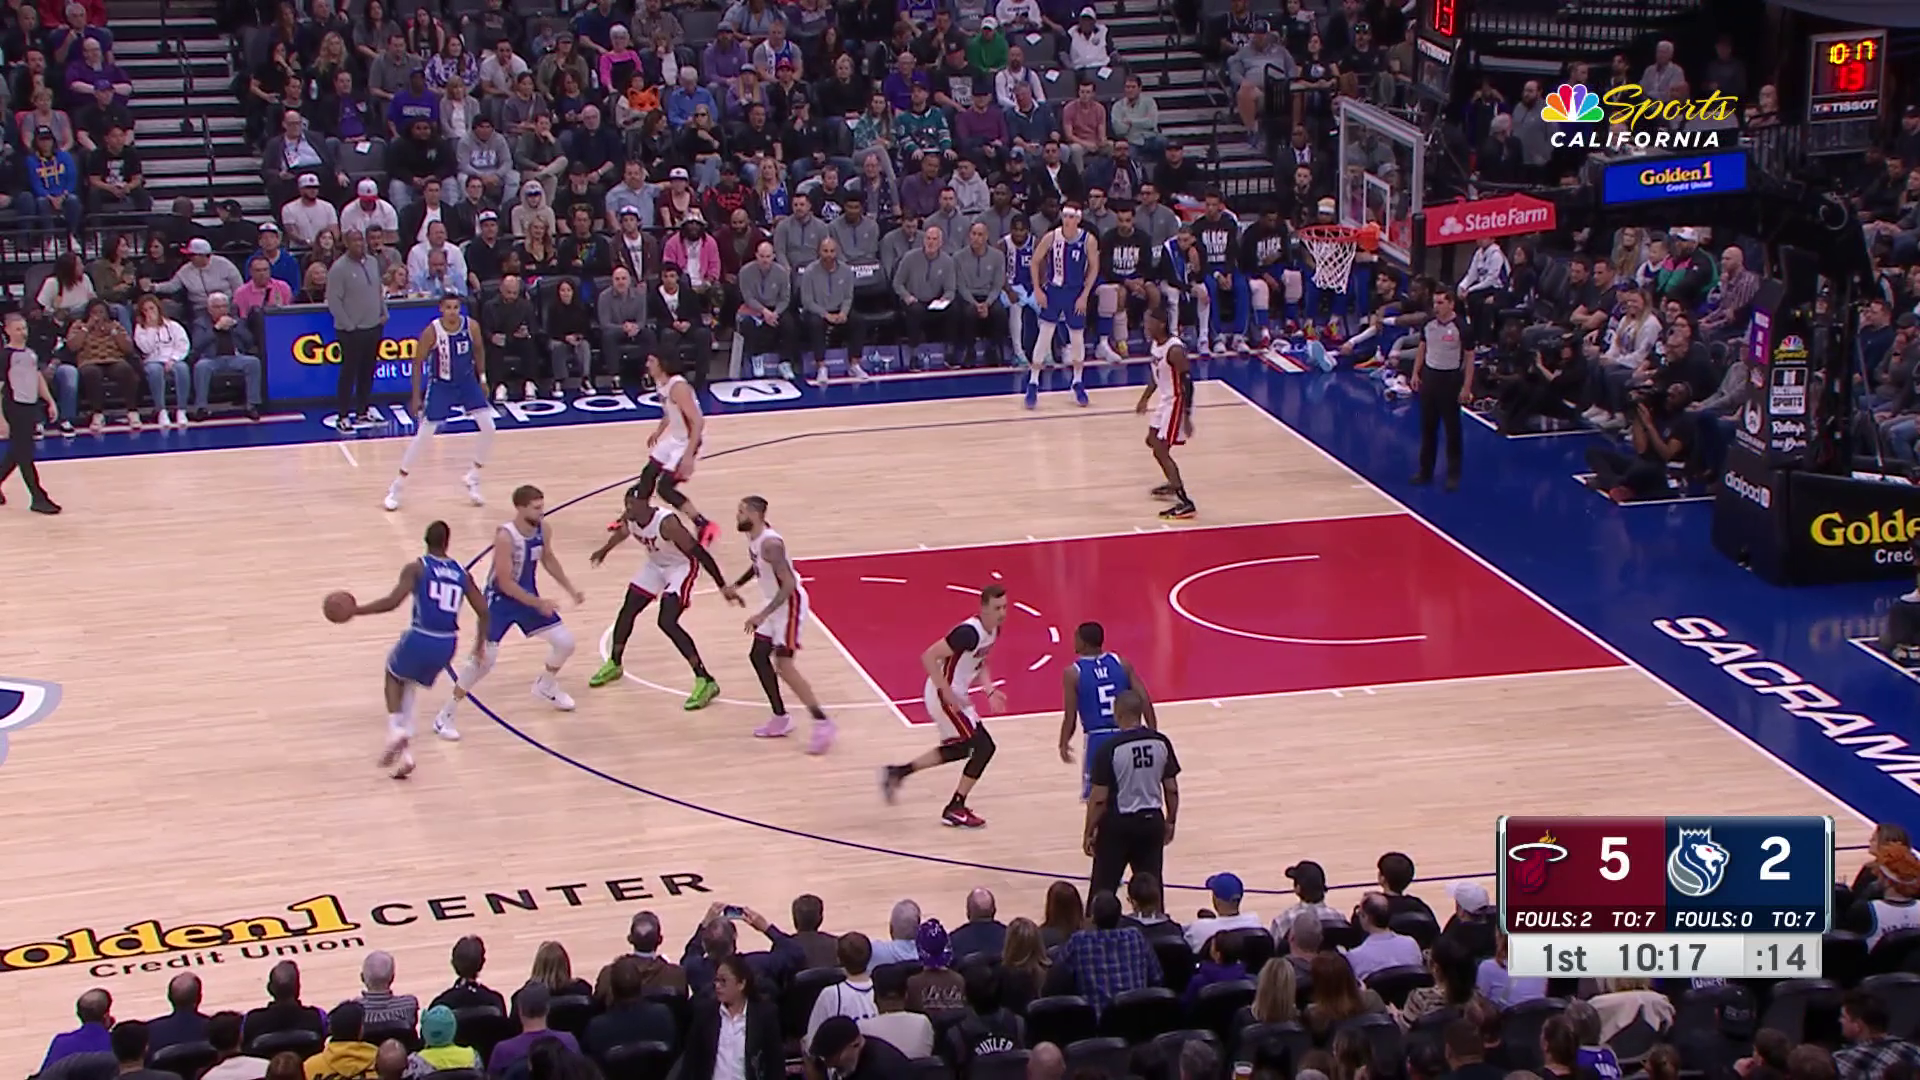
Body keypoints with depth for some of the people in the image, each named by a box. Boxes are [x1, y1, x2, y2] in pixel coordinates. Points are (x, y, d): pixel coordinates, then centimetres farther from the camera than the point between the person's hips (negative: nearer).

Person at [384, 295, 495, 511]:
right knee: (422, 436, -4)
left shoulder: (471, 326, -14)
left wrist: (482, 378, 8)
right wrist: (416, 397, -11)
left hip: (467, 382, 3)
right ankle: (396, 487, 8)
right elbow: (418, 363, -12)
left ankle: (473, 480, 14)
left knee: (489, 429, -5)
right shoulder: (432, 331, -23)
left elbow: (479, 349, 7)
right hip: (440, 386, -3)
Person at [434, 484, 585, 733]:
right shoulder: (505, 536, -30)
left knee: (565, 641, 6)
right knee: (484, 659, -15)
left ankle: (545, 686, 35)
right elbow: (505, 583, -28)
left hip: (528, 595, 7)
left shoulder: (544, 530, -9)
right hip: (500, 600, -7)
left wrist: (570, 589, 11)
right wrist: (537, 603, -28)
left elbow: (548, 559, 13)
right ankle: (446, 715, -1)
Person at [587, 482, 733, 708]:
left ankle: (706, 682, -19)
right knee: (627, 611, 14)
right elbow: (623, 531, 13)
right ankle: (614, 664, 39)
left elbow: (699, 552, -34)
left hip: (680, 567, -8)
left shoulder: (667, 523, -37)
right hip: (655, 565, 8)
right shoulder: (629, 519, -14)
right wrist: (605, 550, 29)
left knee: (667, 622, -21)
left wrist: (722, 585, -35)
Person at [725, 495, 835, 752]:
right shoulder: (753, 538, 2)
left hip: (789, 604, -10)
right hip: (775, 604, 10)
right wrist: (736, 585, 13)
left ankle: (822, 723, -15)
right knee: (758, 656, 15)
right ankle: (781, 719, 23)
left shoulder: (770, 543, -28)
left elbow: (789, 584, -32)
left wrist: (763, 615, -36)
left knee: (783, 664, -17)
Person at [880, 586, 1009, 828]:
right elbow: (929, 657, -28)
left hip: (955, 695, 10)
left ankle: (897, 773, 34)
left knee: (958, 749, 25)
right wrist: (948, 694, -27)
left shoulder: (993, 631, 2)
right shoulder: (969, 632, -28)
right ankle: (955, 810, 5)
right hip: (944, 696, -10)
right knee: (983, 747, -7)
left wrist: (990, 691, 3)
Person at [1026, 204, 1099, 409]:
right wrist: (1037, 290, -6)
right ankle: (1033, 384, 3)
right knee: (1044, 336, -4)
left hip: (1075, 294, 0)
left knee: (1077, 338, 9)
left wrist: (1084, 295, -7)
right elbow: (1035, 262, -1)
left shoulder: (1088, 240, -13)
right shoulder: (1051, 237, -12)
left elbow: (1094, 267, -2)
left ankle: (1077, 383, 27)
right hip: (1053, 291, 0)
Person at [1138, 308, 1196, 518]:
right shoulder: (1154, 344, 2)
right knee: (1152, 442, 24)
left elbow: (1187, 383, -25)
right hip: (1164, 399, 10)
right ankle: (1174, 484, 44)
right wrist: (1145, 399, 22)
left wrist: (1187, 416, -26)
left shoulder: (1175, 349, -26)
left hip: (1176, 402, -10)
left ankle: (1185, 503, -14)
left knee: (1161, 450, -13)